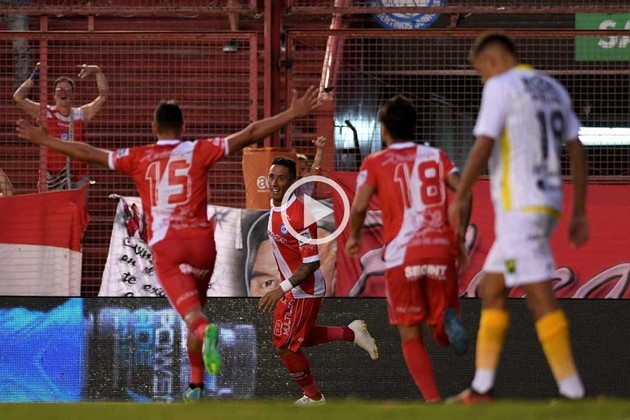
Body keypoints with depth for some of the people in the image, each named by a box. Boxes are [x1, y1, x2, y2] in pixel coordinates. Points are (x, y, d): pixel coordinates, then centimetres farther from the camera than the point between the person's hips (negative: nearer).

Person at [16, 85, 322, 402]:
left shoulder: (138, 158, 8)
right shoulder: (199, 151, 6)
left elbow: (88, 153, 13)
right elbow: (250, 135, 3)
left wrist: (43, 140, 24)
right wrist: (293, 114, 7)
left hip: (164, 245, -1)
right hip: (200, 239, 1)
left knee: (191, 313, -13)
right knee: (197, 308, 19)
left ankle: (206, 332, -49)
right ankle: (196, 384, 19)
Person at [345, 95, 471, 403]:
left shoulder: (375, 163, 7)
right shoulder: (436, 157, 14)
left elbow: (359, 206, -7)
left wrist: (353, 237, 12)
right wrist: (460, 238, 10)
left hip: (401, 256, -2)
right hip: (441, 251, 2)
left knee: (411, 336, 8)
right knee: (441, 334, 13)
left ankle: (432, 400, -9)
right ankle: (448, 320, -23)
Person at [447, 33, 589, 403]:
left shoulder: (501, 86, -6)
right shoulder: (553, 88, 17)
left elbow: (483, 147, -13)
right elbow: (577, 151, 15)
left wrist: (459, 198, -3)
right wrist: (580, 212, 17)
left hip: (519, 207, -9)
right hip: (549, 203, 9)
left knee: (540, 297, -11)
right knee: (491, 290, 14)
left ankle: (572, 390, -15)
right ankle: (482, 388, 12)